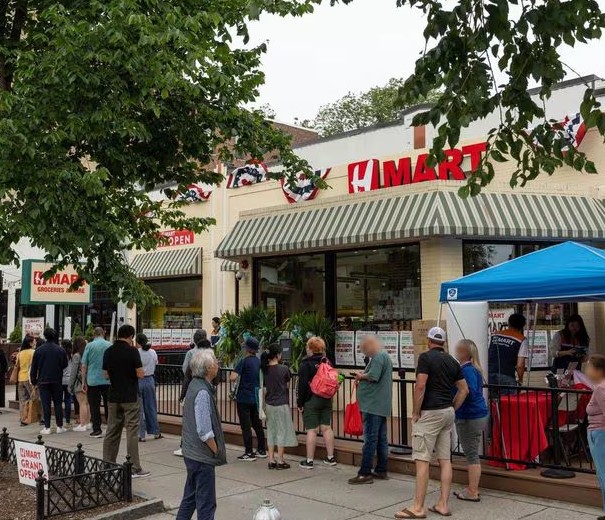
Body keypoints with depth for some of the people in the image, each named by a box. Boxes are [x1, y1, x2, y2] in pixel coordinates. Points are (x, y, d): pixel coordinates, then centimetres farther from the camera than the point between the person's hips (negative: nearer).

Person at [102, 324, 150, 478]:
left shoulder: (108, 352, 4)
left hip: (113, 397, 6)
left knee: (112, 431, 13)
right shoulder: (132, 351, -13)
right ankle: (134, 468, -1)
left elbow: (106, 375, 10)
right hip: (130, 397, -6)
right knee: (132, 431, -2)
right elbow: (140, 374, -14)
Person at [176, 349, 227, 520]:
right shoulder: (203, 392, -23)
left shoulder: (194, 385, 7)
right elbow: (205, 432, -25)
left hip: (192, 453, 9)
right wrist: (217, 451, -11)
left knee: (190, 497, 21)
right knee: (206, 503, -1)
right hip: (202, 456, -9)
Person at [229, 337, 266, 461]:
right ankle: (262, 450, 22)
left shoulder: (244, 361, -15)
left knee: (246, 426, -1)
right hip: (255, 397, 7)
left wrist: (233, 372, -4)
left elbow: (233, 377, -23)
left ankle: (249, 453, 2)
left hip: (244, 398, -7)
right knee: (257, 424, 15)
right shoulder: (258, 361, 6)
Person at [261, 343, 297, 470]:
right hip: (282, 404, -5)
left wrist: (264, 406, 13)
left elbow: (263, 389, 4)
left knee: (271, 431, 12)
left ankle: (271, 460, 14)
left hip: (269, 404, 5)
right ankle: (280, 461, 7)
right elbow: (287, 386, 0)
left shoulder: (264, 370, 0)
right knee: (282, 431, 4)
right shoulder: (284, 369, -12)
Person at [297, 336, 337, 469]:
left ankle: (309, 461, 1)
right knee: (326, 428, 12)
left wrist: (300, 402, -7)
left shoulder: (305, 364, -11)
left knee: (311, 430, -3)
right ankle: (330, 457, 18)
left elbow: (302, 385, -14)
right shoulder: (327, 362, 6)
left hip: (311, 401, -6)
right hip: (326, 400, 6)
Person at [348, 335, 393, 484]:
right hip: (381, 405, 10)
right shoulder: (385, 356, 19)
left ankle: (365, 473, -5)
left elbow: (373, 377, -24)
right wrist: (362, 380, 8)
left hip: (373, 405, -10)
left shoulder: (378, 357, -14)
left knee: (370, 439, -7)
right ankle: (381, 471, 19)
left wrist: (360, 376, -6)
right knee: (381, 439, 13)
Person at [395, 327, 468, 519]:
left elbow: (420, 386, -18)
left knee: (422, 460, -5)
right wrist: (452, 408, 17)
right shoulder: (452, 361, 12)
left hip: (429, 413, -7)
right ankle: (443, 504, 12)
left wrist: (415, 412, -10)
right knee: (445, 460, 9)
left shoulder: (426, 357, -10)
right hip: (447, 412, 8)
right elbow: (464, 390, 14)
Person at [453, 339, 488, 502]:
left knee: (471, 455, -3)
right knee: (472, 454, 17)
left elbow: (470, 393, -25)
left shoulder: (467, 370, -18)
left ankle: (473, 492, 4)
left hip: (469, 418, -10)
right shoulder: (474, 369, 12)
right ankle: (473, 488, 25)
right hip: (478, 415, 10)